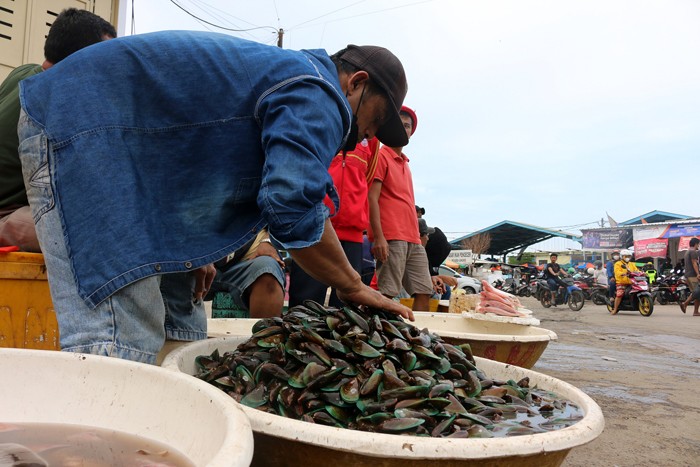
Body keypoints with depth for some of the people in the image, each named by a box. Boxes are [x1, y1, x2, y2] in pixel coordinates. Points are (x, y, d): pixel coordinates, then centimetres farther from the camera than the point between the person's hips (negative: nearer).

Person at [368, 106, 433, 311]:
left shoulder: (405, 163, 24)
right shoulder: (381, 156, 0)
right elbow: (372, 198, -10)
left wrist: (417, 237, 16)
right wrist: (378, 237, -19)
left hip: (413, 240, 9)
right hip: (391, 239, -8)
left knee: (424, 293, 5)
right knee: (386, 295, -10)